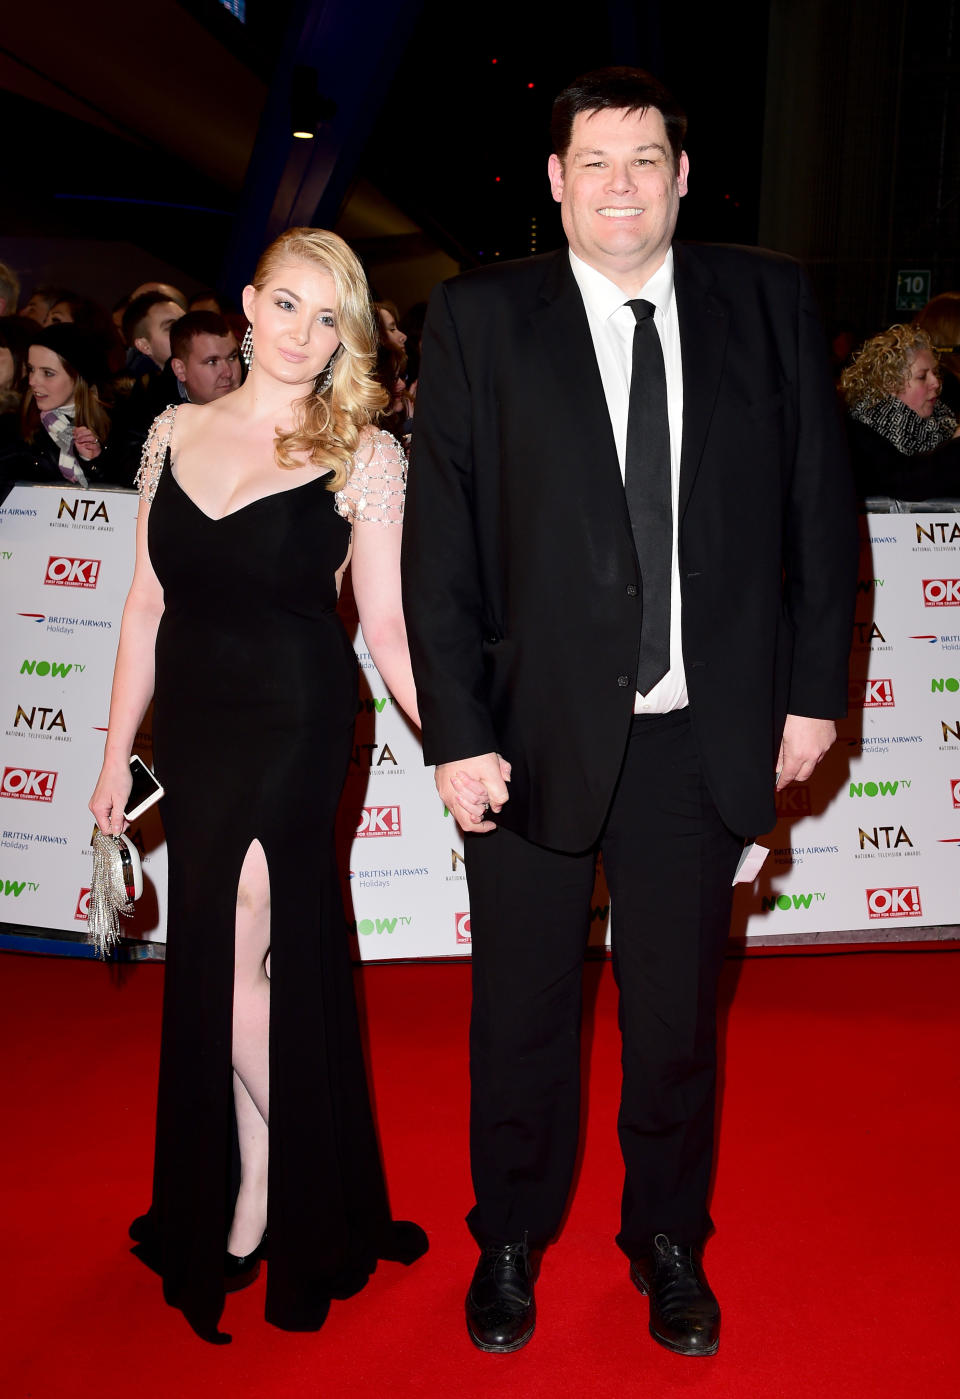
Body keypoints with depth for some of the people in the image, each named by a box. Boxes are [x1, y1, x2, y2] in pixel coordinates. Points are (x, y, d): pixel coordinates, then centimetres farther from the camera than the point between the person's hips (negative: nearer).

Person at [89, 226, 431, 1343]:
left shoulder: (361, 455, -5)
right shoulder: (176, 433, 7)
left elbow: (387, 628, -5)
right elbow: (148, 604, 9)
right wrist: (118, 747, 9)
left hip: (296, 724, -4)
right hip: (193, 726, 4)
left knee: (236, 956, -1)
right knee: (282, 957, 15)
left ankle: (266, 1189, 25)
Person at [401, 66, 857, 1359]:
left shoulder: (767, 305, 3)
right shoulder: (479, 318, -2)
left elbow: (819, 506, 5)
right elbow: (439, 540, -5)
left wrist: (813, 691, 2)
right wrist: (456, 732, -10)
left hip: (702, 736, 1)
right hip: (536, 731, -1)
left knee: (678, 1010, 16)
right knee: (524, 1012, 14)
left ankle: (669, 1240, 39)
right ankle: (512, 1240, 38)